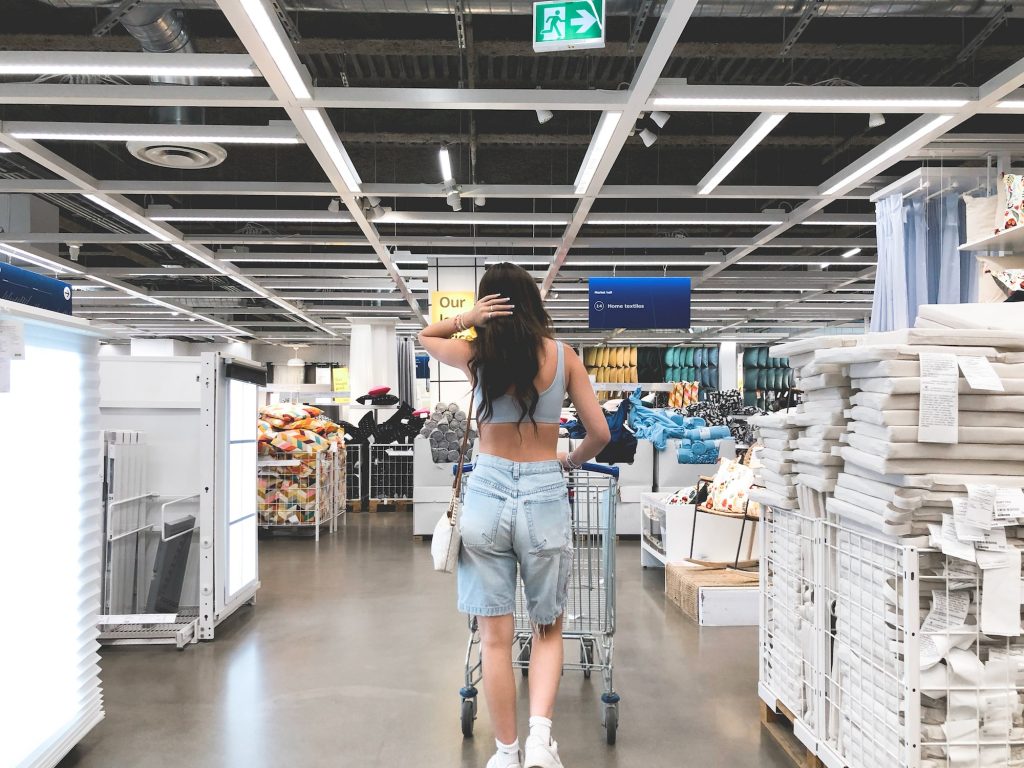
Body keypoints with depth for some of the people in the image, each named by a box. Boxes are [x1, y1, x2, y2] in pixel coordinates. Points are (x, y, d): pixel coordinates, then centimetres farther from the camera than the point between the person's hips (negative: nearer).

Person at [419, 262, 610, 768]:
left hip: (487, 494, 0)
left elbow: (425, 336, 21)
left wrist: (467, 318, 2)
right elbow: (600, 433, 2)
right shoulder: (563, 356, 0)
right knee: (548, 630, 17)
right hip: (544, 497, 0)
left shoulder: (475, 355, 0)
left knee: (495, 638, 9)